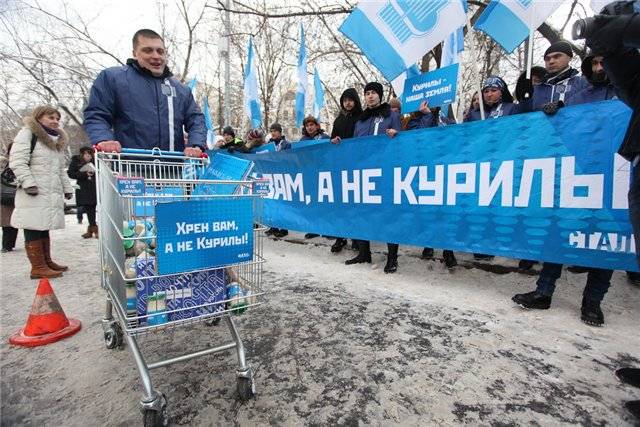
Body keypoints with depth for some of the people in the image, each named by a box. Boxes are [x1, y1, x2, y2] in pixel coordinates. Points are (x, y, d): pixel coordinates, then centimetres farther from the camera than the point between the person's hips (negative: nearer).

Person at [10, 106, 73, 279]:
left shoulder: (58, 140, 23)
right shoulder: (28, 133, -1)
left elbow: (60, 169, 26)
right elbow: (17, 161, -11)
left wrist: (67, 188, 20)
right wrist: (28, 183, -19)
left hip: (52, 192, 8)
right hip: (34, 193, -8)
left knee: (44, 227, 13)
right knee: (34, 229, -6)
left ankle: (47, 262, 19)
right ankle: (38, 267, -4)